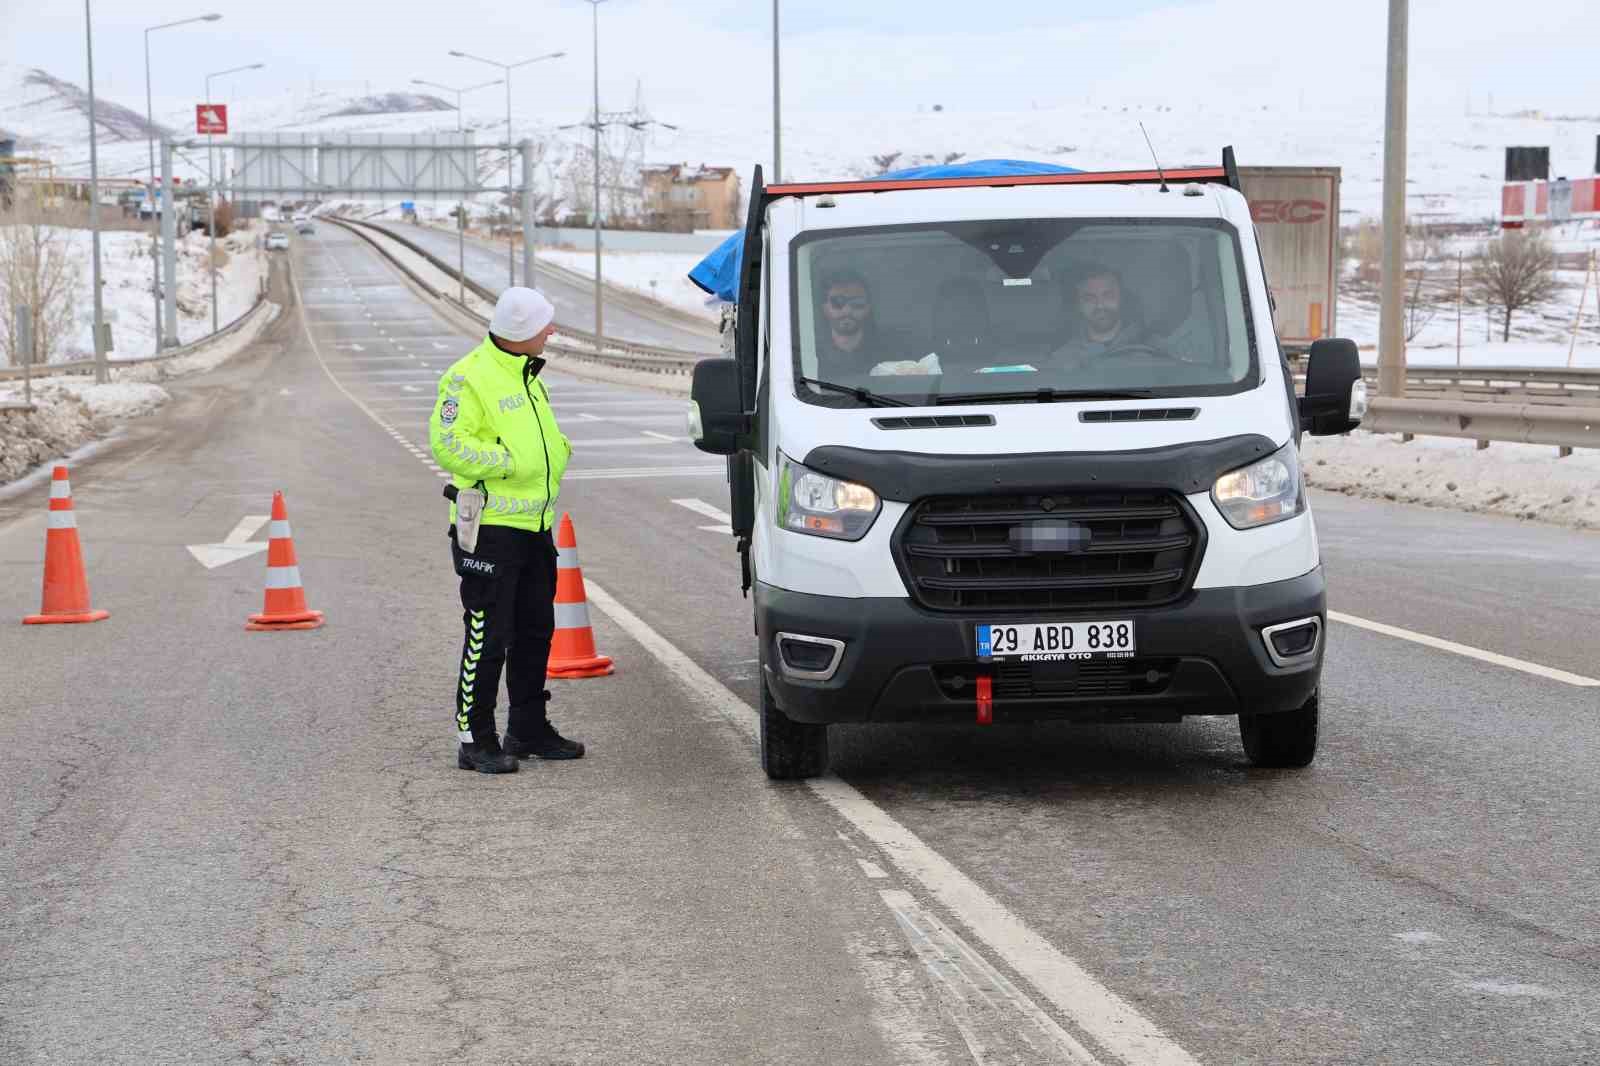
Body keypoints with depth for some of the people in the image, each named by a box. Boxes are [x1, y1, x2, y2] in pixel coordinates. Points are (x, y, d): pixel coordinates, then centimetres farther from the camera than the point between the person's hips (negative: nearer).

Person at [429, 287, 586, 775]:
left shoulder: (525, 374, 15)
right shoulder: (469, 377, -14)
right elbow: (447, 445, -20)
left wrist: (559, 447, 9)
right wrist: (510, 461, -21)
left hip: (533, 524, 9)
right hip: (490, 527, -9)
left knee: (536, 630, 15)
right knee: (488, 635, -7)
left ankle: (528, 729, 27)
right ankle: (474, 740, 0)